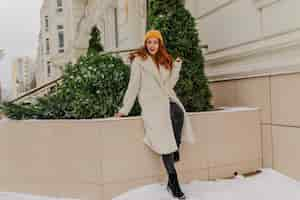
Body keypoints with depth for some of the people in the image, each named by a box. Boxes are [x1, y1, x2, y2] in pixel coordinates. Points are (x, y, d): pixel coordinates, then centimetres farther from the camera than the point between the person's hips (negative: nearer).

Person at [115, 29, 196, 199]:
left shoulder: (166, 60, 21)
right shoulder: (139, 60, 6)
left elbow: (169, 85, 15)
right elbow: (133, 85, 4)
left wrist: (177, 68, 5)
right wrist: (125, 109, 1)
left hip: (167, 99, 5)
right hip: (151, 101, -4)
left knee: (179, 113, -33)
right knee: (165, 140, -21)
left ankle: (175, 150, -19)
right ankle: (173, 180, -16)